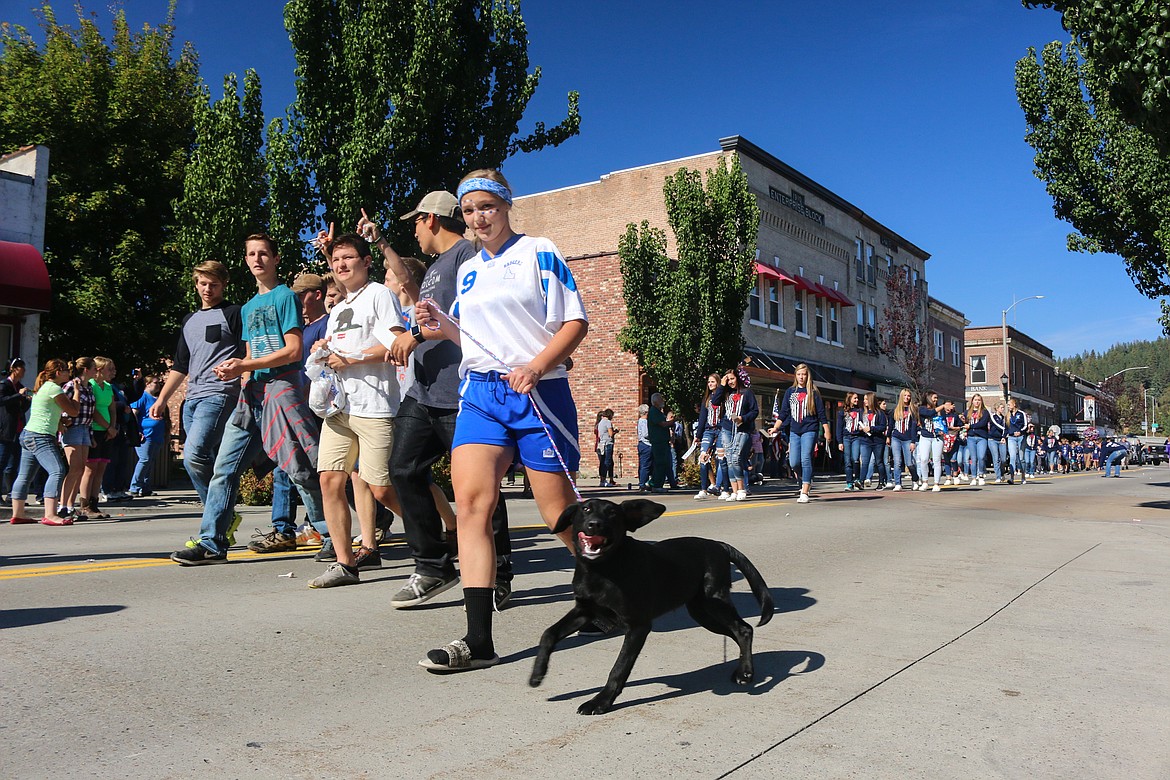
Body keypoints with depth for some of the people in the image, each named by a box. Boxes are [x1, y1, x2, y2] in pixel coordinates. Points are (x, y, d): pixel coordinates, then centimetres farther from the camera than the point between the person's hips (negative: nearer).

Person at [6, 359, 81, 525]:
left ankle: (17, 514, 18)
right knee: (57, 471, -19)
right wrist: (77, 391, 5)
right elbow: (73, 410, -6)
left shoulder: (43, 387, 20)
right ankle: (50, 515, -27)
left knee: (25, 476, 12)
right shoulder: (54, 388, -11)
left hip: (28, 434, 11)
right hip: (41, 437, -11)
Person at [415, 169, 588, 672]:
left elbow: (575, 322, -5)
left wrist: (535, 367, -19)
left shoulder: (538, 252, 0)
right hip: (480, 393, 5)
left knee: (558, 510, 1)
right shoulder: (468, 270, 19)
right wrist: (442, 326, 6)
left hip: (538, 392, -5)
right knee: (470, 500, -11)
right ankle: (478, 640, -9)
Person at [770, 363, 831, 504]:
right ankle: (807, 482, 27)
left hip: (809, 430, -4)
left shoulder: (812, 392, 2)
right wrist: (776, 427, 1)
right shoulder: (790, 391, 11)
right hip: (794, 431, 4)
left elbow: (821, 413, 1)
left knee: (806, 460, -11)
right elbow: (783, 412, 12)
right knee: (793, 463, -2)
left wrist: (827, 431, -2)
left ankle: (804, 493, -10)